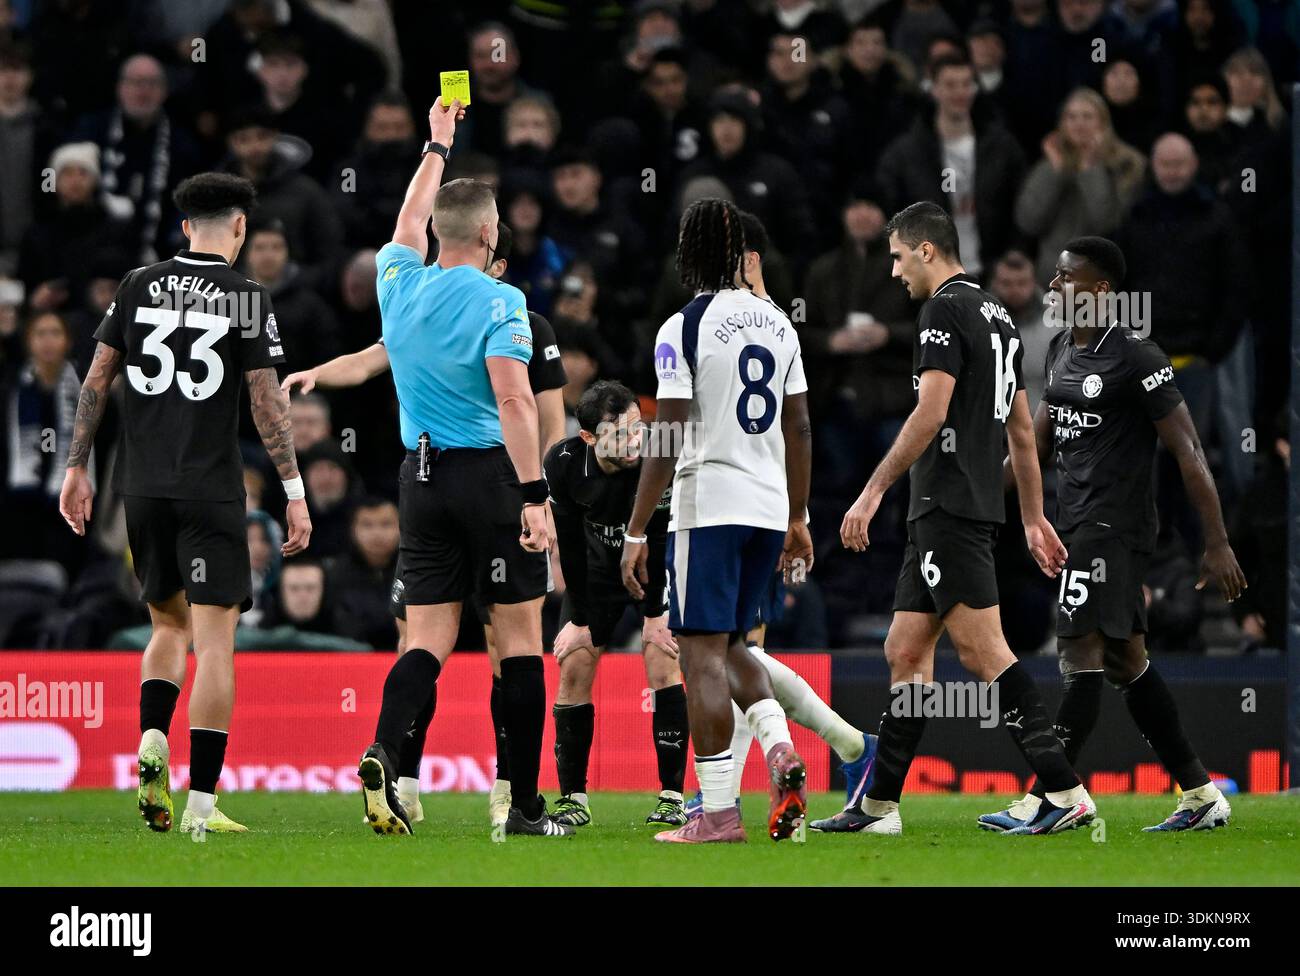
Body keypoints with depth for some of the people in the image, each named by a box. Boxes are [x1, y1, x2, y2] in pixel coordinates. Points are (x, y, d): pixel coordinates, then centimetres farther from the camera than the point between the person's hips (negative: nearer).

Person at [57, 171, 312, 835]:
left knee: (169, 624, 19)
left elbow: (97, 380, 6)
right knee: (215, 637, -2)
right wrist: (295, 493, -2)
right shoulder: (248, 298, -4)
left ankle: (152, 741, -7)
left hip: (142, 488, 4)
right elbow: (267, 403, -6)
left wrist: (76, 468, 14)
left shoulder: (138, 287, 6)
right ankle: (202, 800, -8)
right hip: (210, 492, -4)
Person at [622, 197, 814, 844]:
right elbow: (799, 430, 13)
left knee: (704, 652, -3)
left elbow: (667, 442, -12)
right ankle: (780, 747, -5)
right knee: (727, 645, 19)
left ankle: (718, 813, -5)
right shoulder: (777, 323, 10)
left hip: (708, 506, -7)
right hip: (769, 508, 7)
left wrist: (636, 533, -8)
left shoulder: (684, 328, -9)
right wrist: (798, 518, 22)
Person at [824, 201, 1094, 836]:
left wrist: (873, 492, -15)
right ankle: (879, 807, 13)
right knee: (905, 653, 11)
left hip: (948, 508, -10)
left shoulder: (945, 309, -9)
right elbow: (1021, 428, 22)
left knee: (982, 649, -12)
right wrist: (1034, 519, 25)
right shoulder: (997, 315, 19)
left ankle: (1065, 790, -16)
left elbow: (931, 412, -18)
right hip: (971, 509, 10)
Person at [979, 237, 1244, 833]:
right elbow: (1040, 436, 24)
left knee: (1081, 653, -10)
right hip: (1076, 524, 9)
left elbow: (1188, 454, -13)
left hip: (1114, 526, -9)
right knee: (1125, 662, 10)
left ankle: (1047, 797, -9)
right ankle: (1201, 796, 15)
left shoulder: (1136, 359, -14)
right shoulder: (1061, 350, 12)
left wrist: (1217, 545, -15)